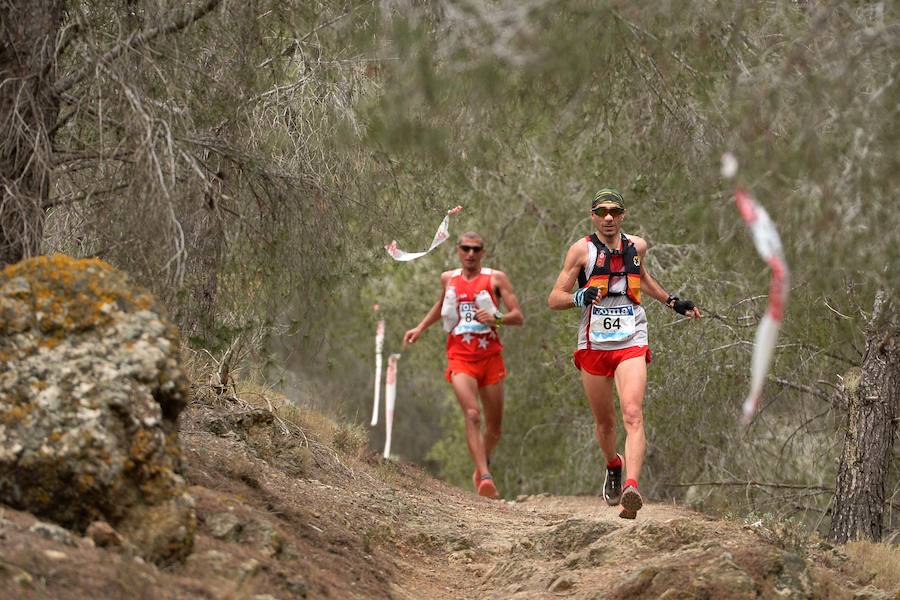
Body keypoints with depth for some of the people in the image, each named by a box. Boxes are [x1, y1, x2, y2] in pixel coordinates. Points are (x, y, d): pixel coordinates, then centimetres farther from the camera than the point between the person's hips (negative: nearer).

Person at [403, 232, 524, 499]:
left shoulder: (495, 278, 2)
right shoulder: (448, 279, 12)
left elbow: (519, 317, -3)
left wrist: (496, 319, -21)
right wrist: (420, 328, 31)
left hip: (490, 357, 0)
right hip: (460, 358, 0)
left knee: (494, 424, 8)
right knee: (472, 415, -22)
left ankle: (481, 467, 36)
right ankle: (485, 477, -32)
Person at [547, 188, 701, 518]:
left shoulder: (637, 246, 8)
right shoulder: (582, 250, -2)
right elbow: (554, 298, -3)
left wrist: (672, 302, 29)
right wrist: (579, 297, -22)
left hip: (631, 345, 0)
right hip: (593, 346, 0)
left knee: (633, 415, -20)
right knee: (604, 422, 12)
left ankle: (631, 488, -33)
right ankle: (613, 467, 44)